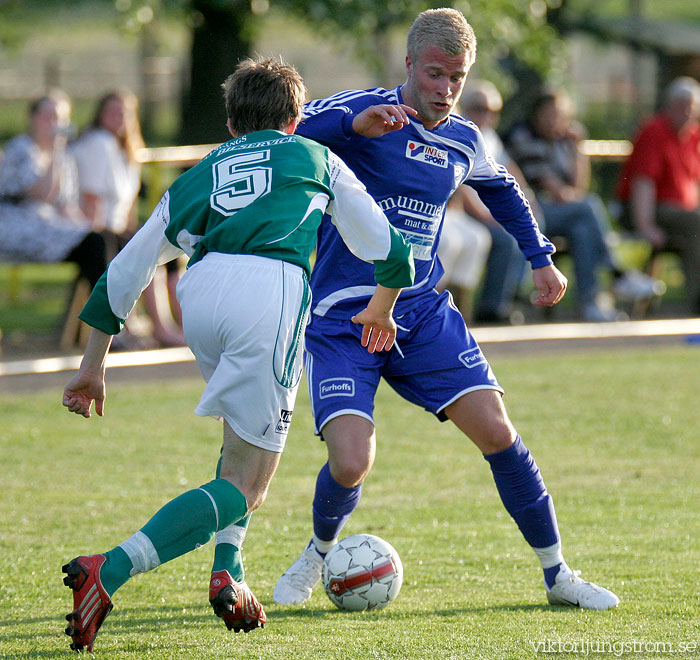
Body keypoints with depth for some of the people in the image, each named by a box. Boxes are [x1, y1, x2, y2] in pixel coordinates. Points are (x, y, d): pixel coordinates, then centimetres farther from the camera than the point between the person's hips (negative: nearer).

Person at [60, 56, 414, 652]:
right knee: (244, 486, -1)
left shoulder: (197, 177, 33)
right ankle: (109, 572, -19)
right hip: (272, 289, -4)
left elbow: (123, 273, 32)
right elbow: (388, 249, 36)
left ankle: (227, 572, 15)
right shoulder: (314, 159, 29)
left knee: (246, 431, 32)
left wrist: (93, 366, 40)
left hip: (201, 291, 4)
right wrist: (380, 312, 56)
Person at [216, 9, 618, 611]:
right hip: (342, 320, -4)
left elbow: (503, 189, 31)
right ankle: (319, 554, 17)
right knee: (351, 465, -18)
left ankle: (557, 575, 8)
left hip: (424, 313, 4)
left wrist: (540, 257, 28)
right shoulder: (366, 112, -10)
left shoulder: (464, 143, 8)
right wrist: (353, 123, -42)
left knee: (497, 432, -9)